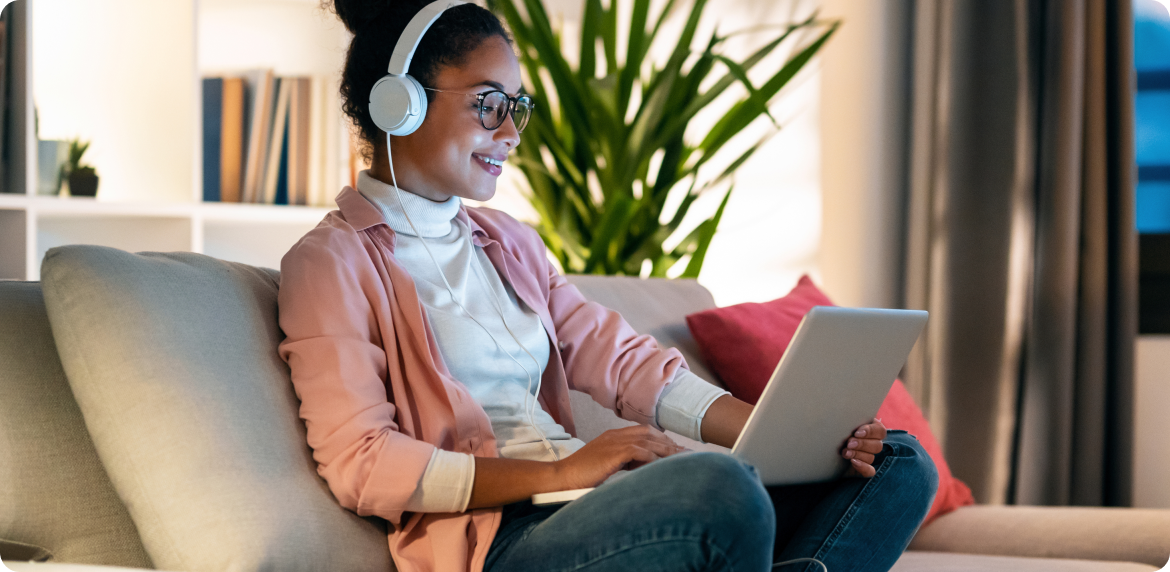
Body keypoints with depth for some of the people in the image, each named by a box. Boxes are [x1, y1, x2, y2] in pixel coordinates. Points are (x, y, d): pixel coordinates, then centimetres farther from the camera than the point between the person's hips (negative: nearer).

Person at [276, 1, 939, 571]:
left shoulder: (507, 241, 26)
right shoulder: (332, 262, 2)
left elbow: (624, 362, 16)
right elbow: (361, 464, -10)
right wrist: (561, 472, -18)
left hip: (600, 505, 9)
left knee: (899, 464, -3)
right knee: (720, 486, -37)